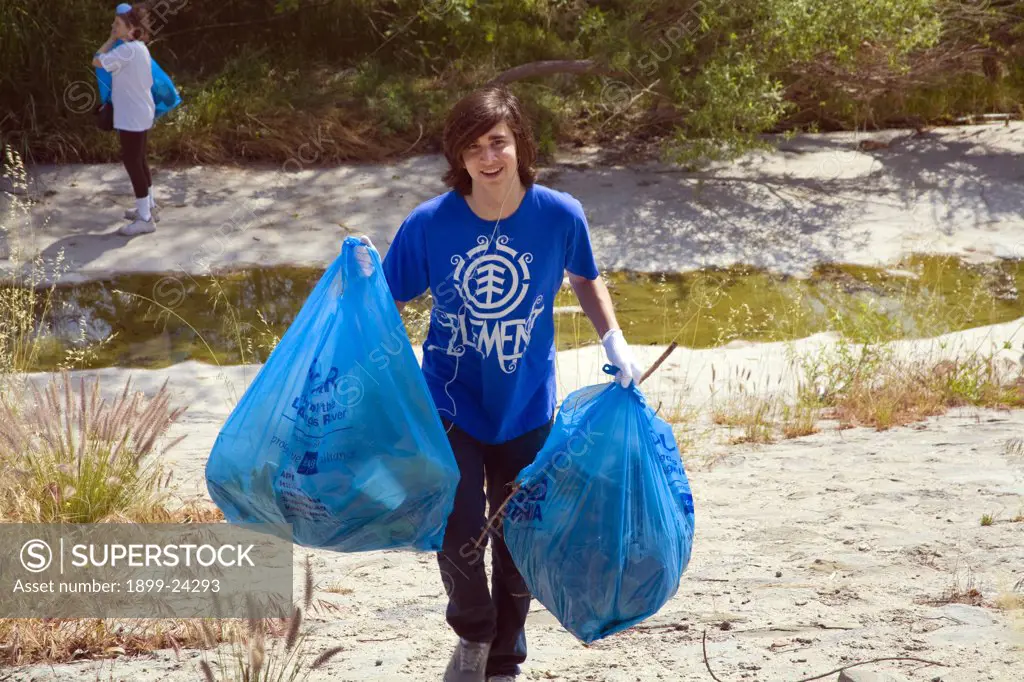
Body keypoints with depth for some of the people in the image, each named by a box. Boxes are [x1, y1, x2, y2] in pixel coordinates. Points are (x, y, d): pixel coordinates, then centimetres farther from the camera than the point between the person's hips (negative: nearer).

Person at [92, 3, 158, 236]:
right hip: (140, 113, 10)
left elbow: (97, 61, -16)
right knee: (138, 159, 22)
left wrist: (112, 39, -8)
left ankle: (145, 219, 0)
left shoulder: (127, 50, -22)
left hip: (132, 117, -10)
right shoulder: (140, 47, 8)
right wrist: (115, 39, 12)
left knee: (132, 162, -4)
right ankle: (148, 205, 37)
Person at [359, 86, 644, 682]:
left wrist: (615, 342, -6)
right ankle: (473, 633, 25)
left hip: (526, 408, 1)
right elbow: (390, 301, -6)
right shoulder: (430, 223, -17)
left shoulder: (560, 215, -14)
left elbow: (586, 280, 6)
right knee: (459, 536, -9)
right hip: (452, 404, -1)